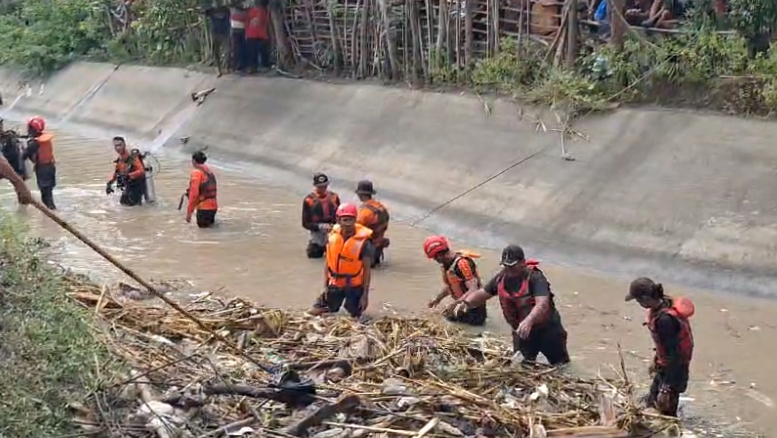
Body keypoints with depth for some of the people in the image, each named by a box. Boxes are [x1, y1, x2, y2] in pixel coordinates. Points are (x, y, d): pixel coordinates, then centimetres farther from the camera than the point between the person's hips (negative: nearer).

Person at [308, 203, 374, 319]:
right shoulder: (332, 236, -8)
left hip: (354, 286, -3)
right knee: (315, 312, 7)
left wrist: (365, 295, -13)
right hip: (335, 284, 3)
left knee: (355, 316, 5)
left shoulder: (363, 241, -20)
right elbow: (328, 262, 2)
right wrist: (325, 286, -1)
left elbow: (367, 269, -14)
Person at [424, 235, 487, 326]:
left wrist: (453, 305, -36)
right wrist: (438, 298, 8)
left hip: (474, 309, -9)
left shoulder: (462, 263, -26)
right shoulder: (447, 263, 2)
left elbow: (473, 291, -32)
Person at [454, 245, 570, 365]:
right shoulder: (501, 278, -8)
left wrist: (528, 321, -59)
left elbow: (542, 304, -41)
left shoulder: (535, 277, -26)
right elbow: (482, 294, 0)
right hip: (521, 330, 5)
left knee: (560, 364, 9)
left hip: (547, 329, -4)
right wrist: (466, 303, -21)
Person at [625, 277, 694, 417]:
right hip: (664, 365, 10)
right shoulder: (664, 304, -3)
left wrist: (667, 387, -26)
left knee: (665, 409, 0)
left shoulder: (665, 319, -33)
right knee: (652, 402, 22)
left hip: (674, 369, -10)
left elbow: (673, 354, -29)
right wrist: (656, 361, 24)